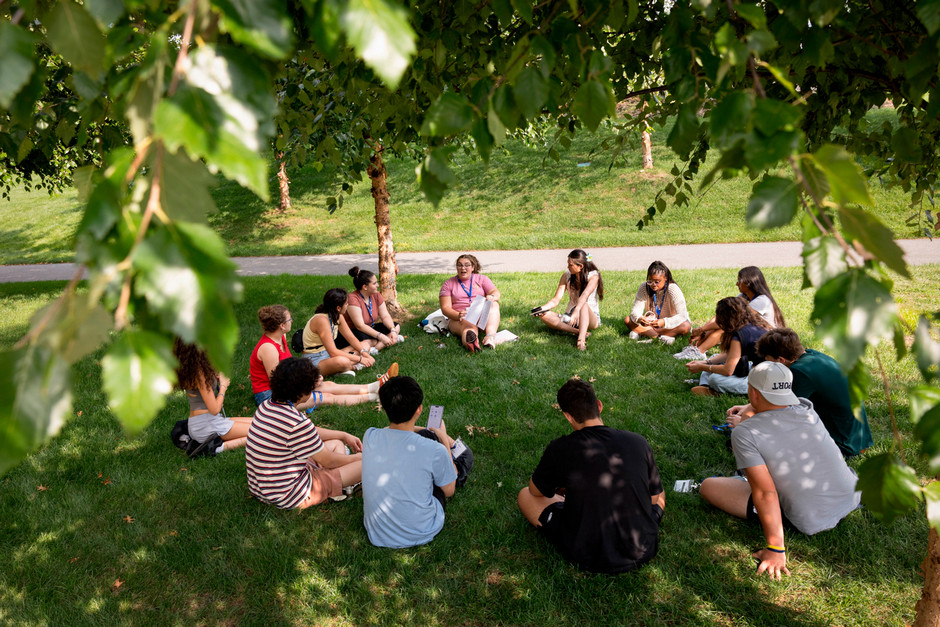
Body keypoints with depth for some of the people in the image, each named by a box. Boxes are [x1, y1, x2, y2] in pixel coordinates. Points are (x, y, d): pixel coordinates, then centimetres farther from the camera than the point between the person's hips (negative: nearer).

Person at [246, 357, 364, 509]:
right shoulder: (296, 423, -29)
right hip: (290, 498, -9)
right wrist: (358, 457, 6)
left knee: (336, 443, 21)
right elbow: (328, 461, -14)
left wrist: (344, 436, 21)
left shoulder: (265, 406, -1)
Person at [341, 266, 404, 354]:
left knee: (396, 327, -4)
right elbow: (360, 326, -27)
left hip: (368, 329, 9)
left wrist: (393, 330, -21)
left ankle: (373, 348, -21)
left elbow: (385, 316, -1)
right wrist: (380, 336, -32)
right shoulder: (353, 299, -24)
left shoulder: (376, 295, 0)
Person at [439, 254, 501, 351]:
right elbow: (445, 308, 0)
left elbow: (496, 292, 2)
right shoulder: (448, 284, 11)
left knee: (494, 304, -27)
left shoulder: (482, 279, 16)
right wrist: (458, 315, -23)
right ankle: (471, 340, -76)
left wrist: (492, 297, -25)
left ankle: (491, 335, -52)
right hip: (458, 318, -3)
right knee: (469, 325, -38)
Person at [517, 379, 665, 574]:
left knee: (525, 495, 13)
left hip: (588, 559, -3)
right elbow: (656, 498, 7)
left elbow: (536, 491, 4)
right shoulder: (639, 443, -8)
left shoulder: (560, 449, -16)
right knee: (660, 496, 33)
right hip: (642, 553, 4)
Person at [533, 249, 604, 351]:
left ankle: (581, 340, -57)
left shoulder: (593, 276, -11)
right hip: (570, 316, 5)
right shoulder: (566, 276, 3)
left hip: (592, 317, -5)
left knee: (584, 305, -39)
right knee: (544, 316, -21)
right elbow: (556, 300, -2)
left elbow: (585, 295, -32)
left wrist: (576, 312, -50)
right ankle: (578, 332, -36)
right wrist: (543, 308, -22)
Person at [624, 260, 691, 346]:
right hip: (651, 324, 3)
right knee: (627, 320, -19)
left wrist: (664, 322, -48)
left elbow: (682, 316, -30)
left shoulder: (673, 290, -22)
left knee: (686, 326, -35)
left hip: (670, 325, -2)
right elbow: (636, 310, -16)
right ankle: (661, 337, -32)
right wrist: (639, 318, -42)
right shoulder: (644, 287, -14)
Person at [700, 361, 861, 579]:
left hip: (811, 523, -6)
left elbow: (765, 494, -24)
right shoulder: (806, 409, -5)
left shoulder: (744, 433, -20)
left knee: (708, 486, -3)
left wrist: (775, 549, -20)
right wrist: (750, 414, 36)